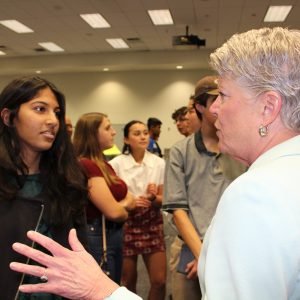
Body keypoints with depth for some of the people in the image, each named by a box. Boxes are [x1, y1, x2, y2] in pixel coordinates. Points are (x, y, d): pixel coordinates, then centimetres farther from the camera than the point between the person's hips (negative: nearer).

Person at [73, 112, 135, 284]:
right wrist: (124, 212, -1)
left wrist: (121, 205, -14)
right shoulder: (86, 165, -19)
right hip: (98, 238, -9)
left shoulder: (103, 164, 10)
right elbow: (113, 212, -23)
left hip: (113, 235, 9)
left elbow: (130, 200, 8)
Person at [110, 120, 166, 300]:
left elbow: (163, 199, 4)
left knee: (160, 281, 1)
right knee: (128, 281, 9)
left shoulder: (159, 163, -1)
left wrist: (153, 197, -18)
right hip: (126, 224, -2)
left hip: (152, 224, 2)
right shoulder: (116, 164, -8)